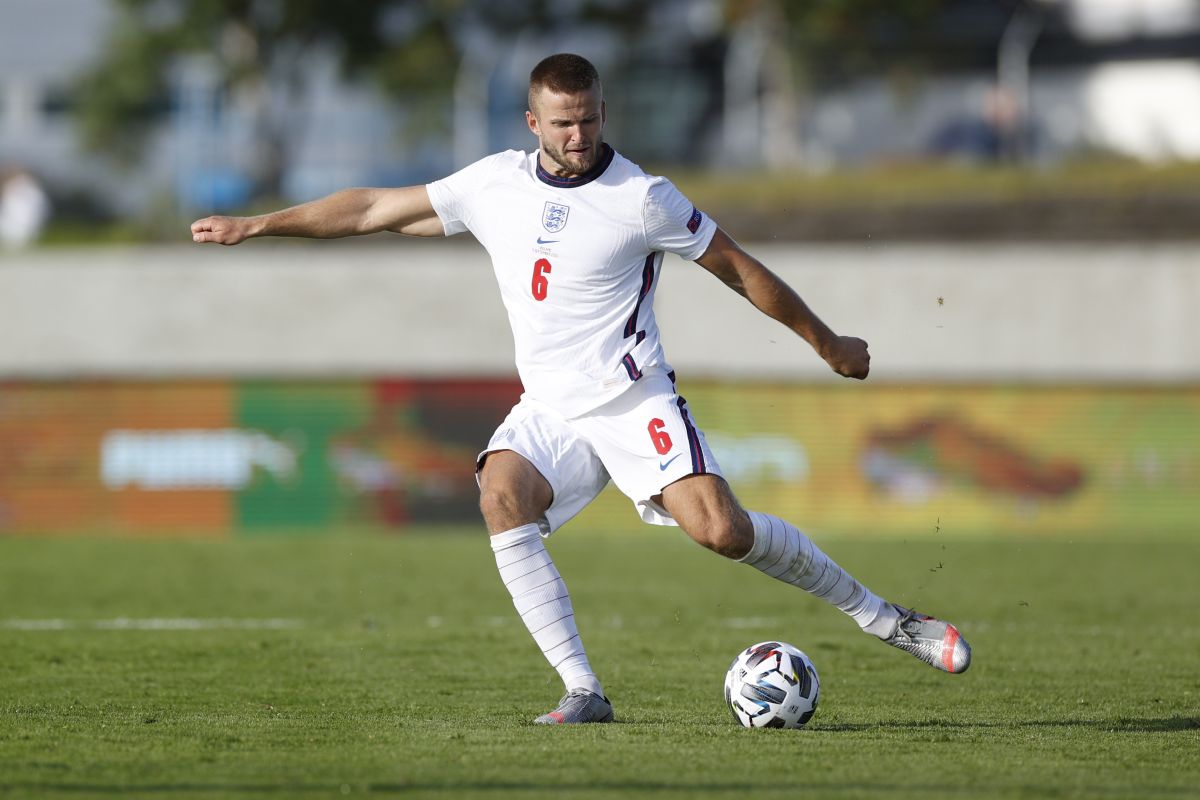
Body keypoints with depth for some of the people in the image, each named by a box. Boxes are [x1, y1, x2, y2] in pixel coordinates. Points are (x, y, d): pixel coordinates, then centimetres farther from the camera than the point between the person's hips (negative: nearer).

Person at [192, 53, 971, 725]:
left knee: (722, 530, -22)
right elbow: (377, 209, 11)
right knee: (502, 497, -27)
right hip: (548, 411, 4)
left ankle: (883, 618, -1)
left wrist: (828, 344, 8)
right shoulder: (496, 183, 3)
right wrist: (256, 225, 11)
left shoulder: (642, 197, -8)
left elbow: (738, 268, 1)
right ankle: (584, 691, -25)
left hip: (635, 401, -4)